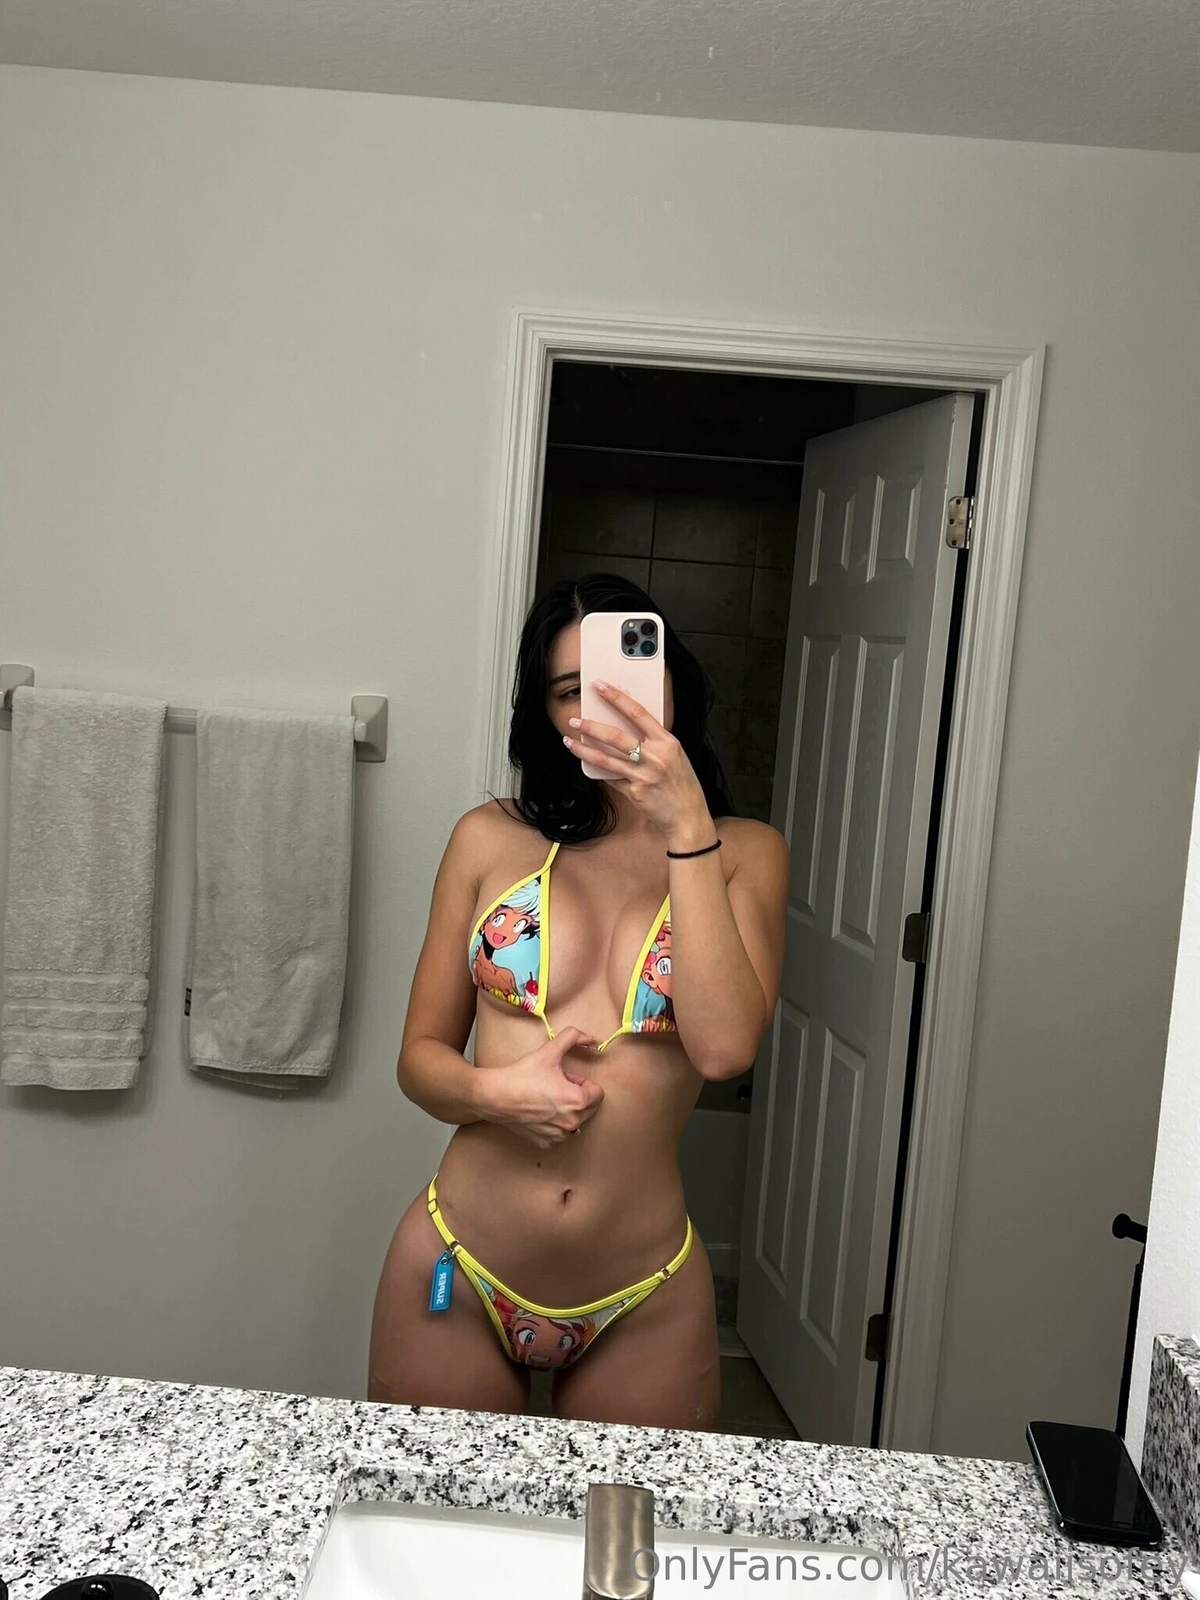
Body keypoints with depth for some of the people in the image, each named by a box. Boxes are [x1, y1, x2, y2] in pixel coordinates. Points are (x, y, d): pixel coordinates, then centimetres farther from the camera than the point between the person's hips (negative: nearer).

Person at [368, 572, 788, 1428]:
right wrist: (492, 1091, -17)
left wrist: (686, 828, -21)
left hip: (644, 1308, 0)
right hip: (458, 1274, 1)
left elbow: (725, 1047, -18)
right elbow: (421, 1055, 5)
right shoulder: (493, 839, 0)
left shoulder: (742, 853, -2)